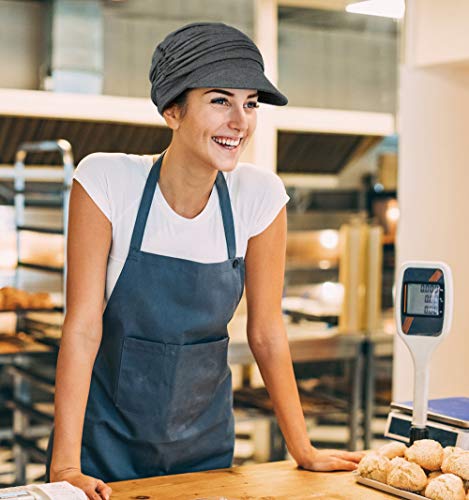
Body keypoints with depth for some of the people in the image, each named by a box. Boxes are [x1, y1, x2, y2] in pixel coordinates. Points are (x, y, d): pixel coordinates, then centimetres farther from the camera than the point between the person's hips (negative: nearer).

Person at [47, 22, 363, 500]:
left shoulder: (260, 195, -12)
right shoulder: (105, 180, -18)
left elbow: (266, 332, -4)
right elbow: (82, 327, -18)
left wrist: (303, 450, -1)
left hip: (204, 438, 2)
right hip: (106, 436, -2)